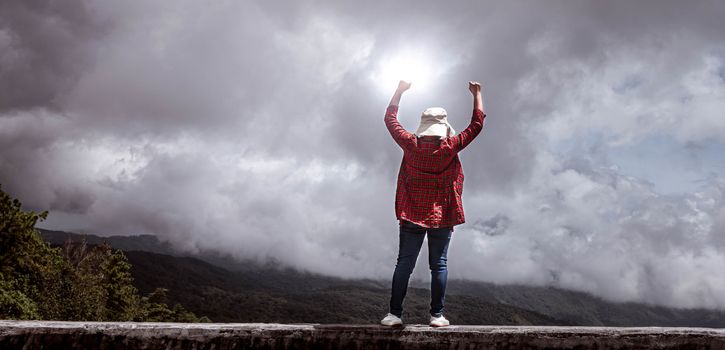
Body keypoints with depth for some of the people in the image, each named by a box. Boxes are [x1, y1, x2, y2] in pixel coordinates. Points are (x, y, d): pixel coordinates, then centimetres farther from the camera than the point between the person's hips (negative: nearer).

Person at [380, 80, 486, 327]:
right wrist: (477, 94, 11)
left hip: (411, 215, 1)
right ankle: (437, 316, 8)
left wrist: (400, 90, 16)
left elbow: (390, 119, 7)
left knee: (404, 264, 4)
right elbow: (477, 124, 1)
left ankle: (395, 314, 5)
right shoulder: (450, 147, -9)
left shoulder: (411, 145, -6)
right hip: (442, 216, -1)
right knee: (439, 265, 6)